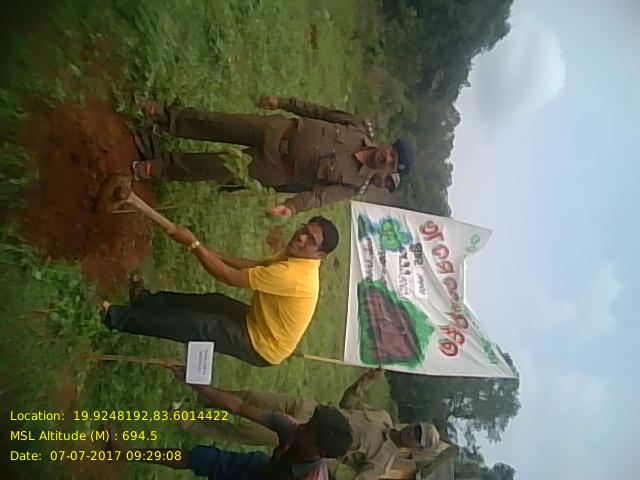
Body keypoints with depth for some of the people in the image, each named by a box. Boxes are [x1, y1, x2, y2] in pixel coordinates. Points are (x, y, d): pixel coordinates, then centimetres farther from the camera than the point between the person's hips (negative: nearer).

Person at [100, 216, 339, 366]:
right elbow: (256, 265, 7)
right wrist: (216, 255, -4)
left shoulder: (293, 275, -35)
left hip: (261, 346, -8)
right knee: (213, 302, 11)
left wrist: (193, 243, -22)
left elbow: (230, 278, -30)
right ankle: (148, 300, 30)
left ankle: (116, 317, 5)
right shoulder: (296, 258, -6)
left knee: (195, 324, -9)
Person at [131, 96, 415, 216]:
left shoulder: (356, 183, -11)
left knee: (219, 169, -2)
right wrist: (283, 103, 3)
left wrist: (291, 207, -39)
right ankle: (164, 116, 22)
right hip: (280, 131, 2)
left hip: (278, 170, -2)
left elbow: (320, 194, -21)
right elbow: (319, 112, 3)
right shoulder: (361, 130, -4)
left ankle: (159, 167, 17)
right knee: (215, 125, 0)